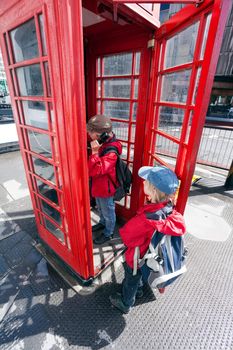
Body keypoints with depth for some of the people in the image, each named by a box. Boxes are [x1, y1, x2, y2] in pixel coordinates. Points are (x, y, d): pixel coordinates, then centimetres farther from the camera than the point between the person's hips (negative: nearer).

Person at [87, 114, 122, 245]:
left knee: (108, 212, 17)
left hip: (106, 188, -9)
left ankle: (109, 233, 41)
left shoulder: (110, 152, -33)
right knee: (100, 208, 31)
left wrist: (94, 152, -41)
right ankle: (103, 223, 57)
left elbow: (95, 171, -39)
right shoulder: (101, 144, -4)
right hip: (98, 185, 9)